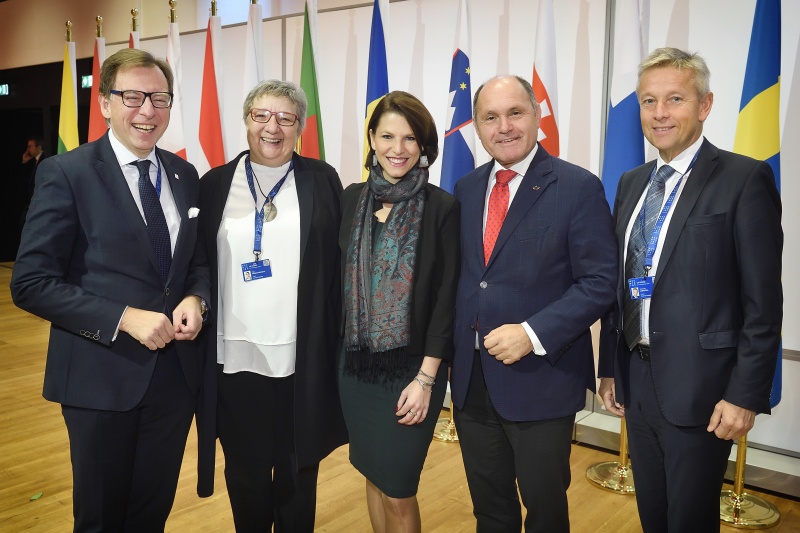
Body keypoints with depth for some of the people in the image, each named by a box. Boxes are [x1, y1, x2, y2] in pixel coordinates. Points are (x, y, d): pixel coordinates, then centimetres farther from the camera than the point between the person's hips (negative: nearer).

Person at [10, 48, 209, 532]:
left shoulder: (186, 176, 6)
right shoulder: (66, 173, -10)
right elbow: (31, 283, -13)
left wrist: (195, 298, -8)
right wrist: (125, 318, -21)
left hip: (177, 371, 5)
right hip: (102, 375, -4)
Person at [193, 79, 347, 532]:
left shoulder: (323, 180, 1)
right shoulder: (216, 184, 5)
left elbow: (341, 263, 1)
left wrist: (340, 340, -2)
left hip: (302, 357, -1)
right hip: (235, 356, 1)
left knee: (298, 473, 14)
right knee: (246, 473, 16)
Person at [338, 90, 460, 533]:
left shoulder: (441, 207, -9)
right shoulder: (352, 199, 4)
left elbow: (446, 297, -10)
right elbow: (339, 280, 8)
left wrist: (425, 378, -13)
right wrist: (339, 354, 5)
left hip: (411, 368, -4)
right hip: (356, 365, 4)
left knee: (398, 489, 4)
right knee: (373, 475, 18)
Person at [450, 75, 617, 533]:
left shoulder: (579, 188, -9)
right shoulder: (465, 189, 7)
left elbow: (600, 283, -12)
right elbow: (459, 274, 11)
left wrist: (533, 334, -21)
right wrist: (451, 351, 2)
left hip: (541, 382, -4)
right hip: (471, 381, 5)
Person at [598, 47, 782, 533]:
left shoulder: (744, 179, -9)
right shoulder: (631, 184, 9)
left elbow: (763, 303, -12)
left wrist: (746, 394, -14)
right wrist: (610, 367, 12)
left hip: (698, 387, -6)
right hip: (637, 383, 6)